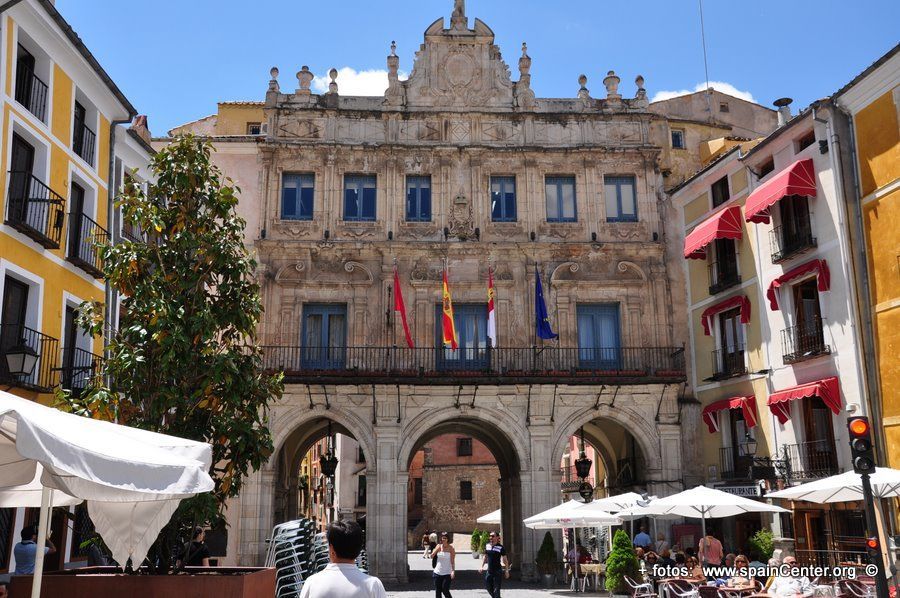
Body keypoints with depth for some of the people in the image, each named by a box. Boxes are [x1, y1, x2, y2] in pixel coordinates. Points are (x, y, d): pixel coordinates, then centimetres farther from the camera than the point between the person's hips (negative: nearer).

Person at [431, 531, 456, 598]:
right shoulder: (439, 546, 4)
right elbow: (432, 555, -5)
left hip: (447, 573, -4)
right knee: (437, 591, 6)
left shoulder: (451, 549, -5)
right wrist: (437, 549, -15)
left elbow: (452, 561, -8)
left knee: (445, 590, -9)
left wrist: (453, 571, -19)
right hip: (438, 572, 4)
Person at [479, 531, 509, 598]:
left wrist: (506, 571, -7)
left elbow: (505, 560, -5)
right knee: (488, 587, 13)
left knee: (496, 590, -3)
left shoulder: (501, 547, -9)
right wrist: (481, 566, 9)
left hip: (497, 572, -5)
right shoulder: (487, 546, 5)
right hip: (489, 571, 5)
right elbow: (485, 556, 17)